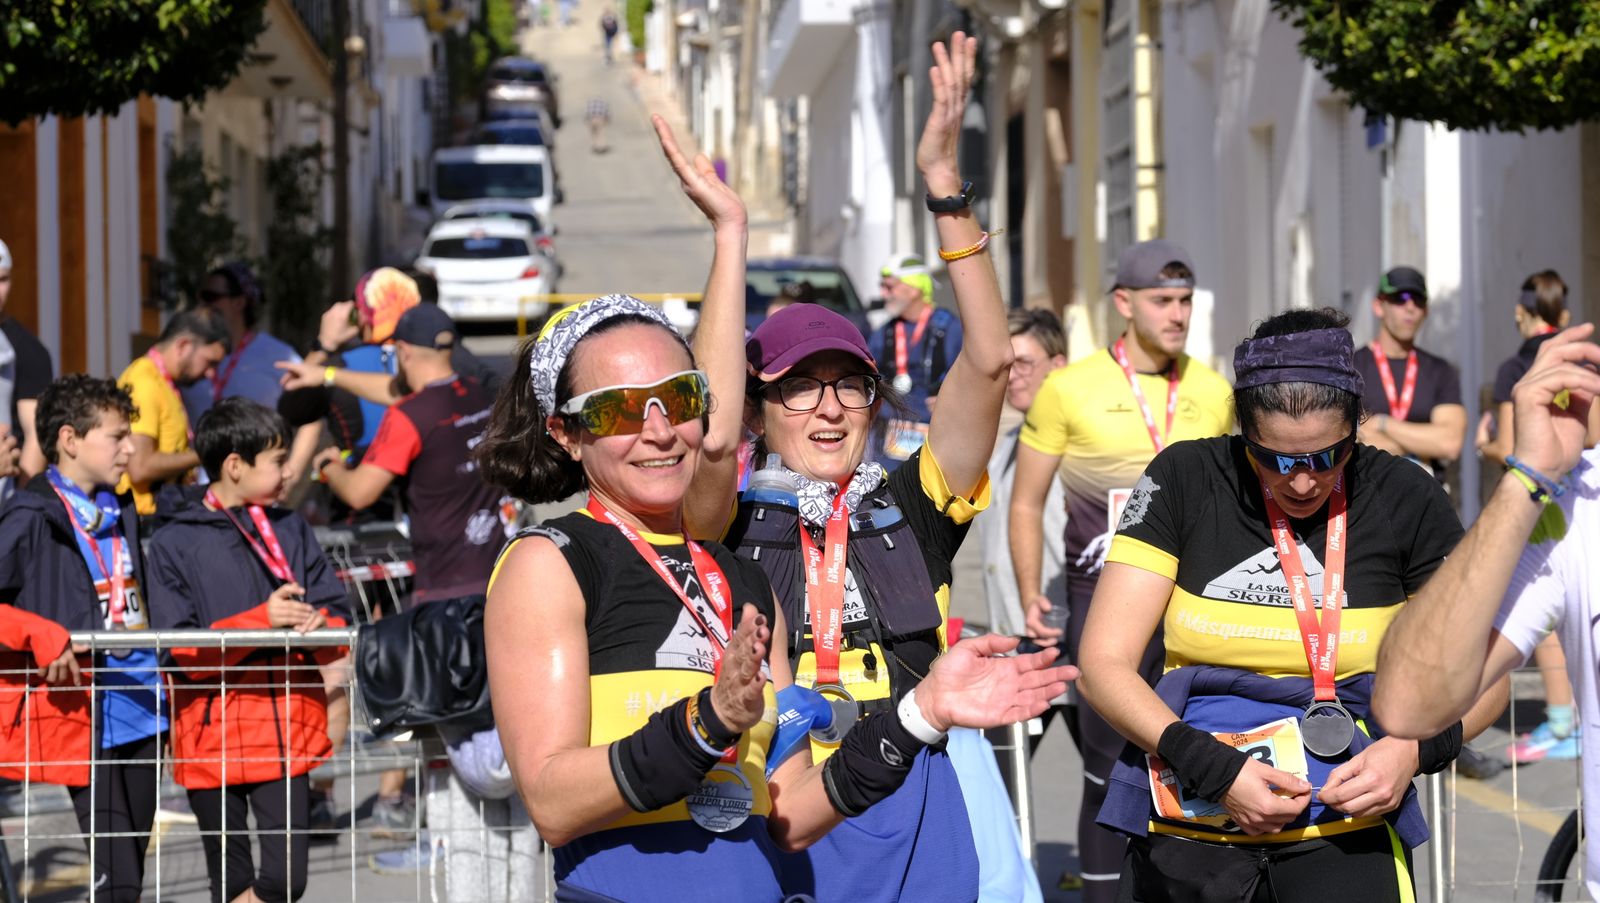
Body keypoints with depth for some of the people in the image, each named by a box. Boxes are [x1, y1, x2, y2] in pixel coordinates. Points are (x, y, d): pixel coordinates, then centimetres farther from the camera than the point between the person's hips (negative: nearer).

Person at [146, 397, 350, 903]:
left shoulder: (290, 529, 11)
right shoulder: (174, 543, -3)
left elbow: (337, 613, 9)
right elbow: (178, 651, -11)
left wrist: (320, 625, -15)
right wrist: (261, 620, -21)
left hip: (287, 732, 3)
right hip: (212, 741, -3)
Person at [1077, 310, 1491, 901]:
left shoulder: (1405, 502, -2)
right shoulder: (1186, 482, -4)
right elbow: (1103, 663, -6)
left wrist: (1414, 751, -15)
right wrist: (1214, 768, -19)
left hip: (1343, 836, 0)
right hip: (1185, 843, 0)